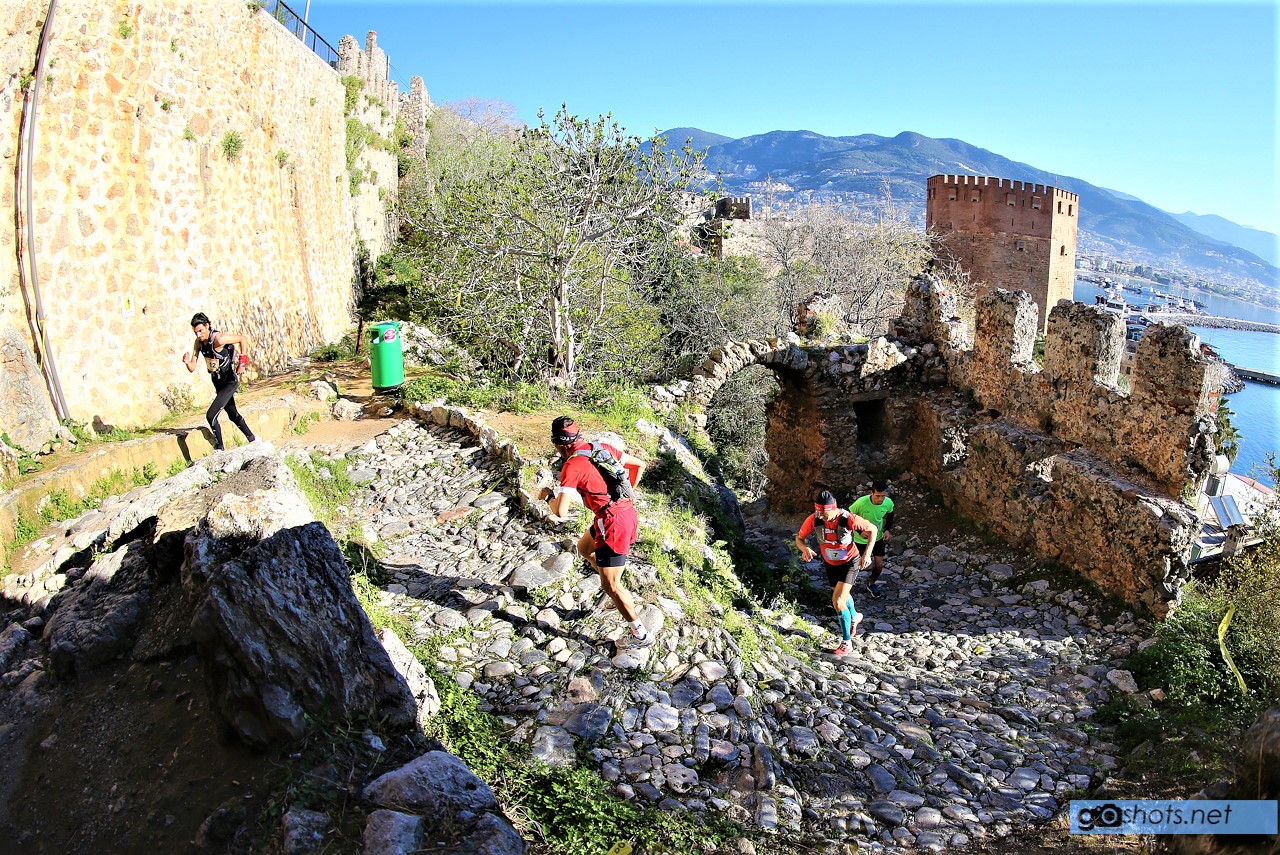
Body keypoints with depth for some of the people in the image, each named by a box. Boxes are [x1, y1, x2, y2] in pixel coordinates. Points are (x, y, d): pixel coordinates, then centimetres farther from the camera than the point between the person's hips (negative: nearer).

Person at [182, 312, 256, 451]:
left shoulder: (219, 339, -24)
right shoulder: (199, 342, -1)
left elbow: (244, 339, -18)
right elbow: (192, 368, 0)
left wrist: (242, 362, -21)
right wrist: (187, 361, -23)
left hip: (230, 381, -9)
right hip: (218, 382, 9)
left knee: (211, 416, -15)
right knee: (233, 415, 22)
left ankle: (219, 449, -3)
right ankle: (253, 440, 40)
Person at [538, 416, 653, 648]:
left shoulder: (572, 466, -15)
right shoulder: (602, 447, 7)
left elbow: (560, 511, -21)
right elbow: (639, 465, 15)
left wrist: (548, 496, 1)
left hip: (612, 523, -8)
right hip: (628, 513, 9)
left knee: (610, 586, 4)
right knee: (584, 547, 29)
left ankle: (641, 634, 12)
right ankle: (616, 590, 37)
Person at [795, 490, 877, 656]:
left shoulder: (848, 519, -33)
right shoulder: (813, 519, -25)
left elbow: (872, 529, -16)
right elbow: (799, 538, -13)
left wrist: (867, 553, -24)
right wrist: (805, 549, -36)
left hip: (849, 563, -5)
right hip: (830, 564, 5)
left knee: (838, 602, -16)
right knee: (842, 595, 28)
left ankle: (847, 643, 1)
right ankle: (854, 617, 61)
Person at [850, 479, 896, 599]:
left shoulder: (888, 503, -21)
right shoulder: (861, 503, -34)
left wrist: (887, 530, -9)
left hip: (878, 538, 3)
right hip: (861, 539, -3)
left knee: (879, 564, 6)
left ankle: (871, 584, 37)